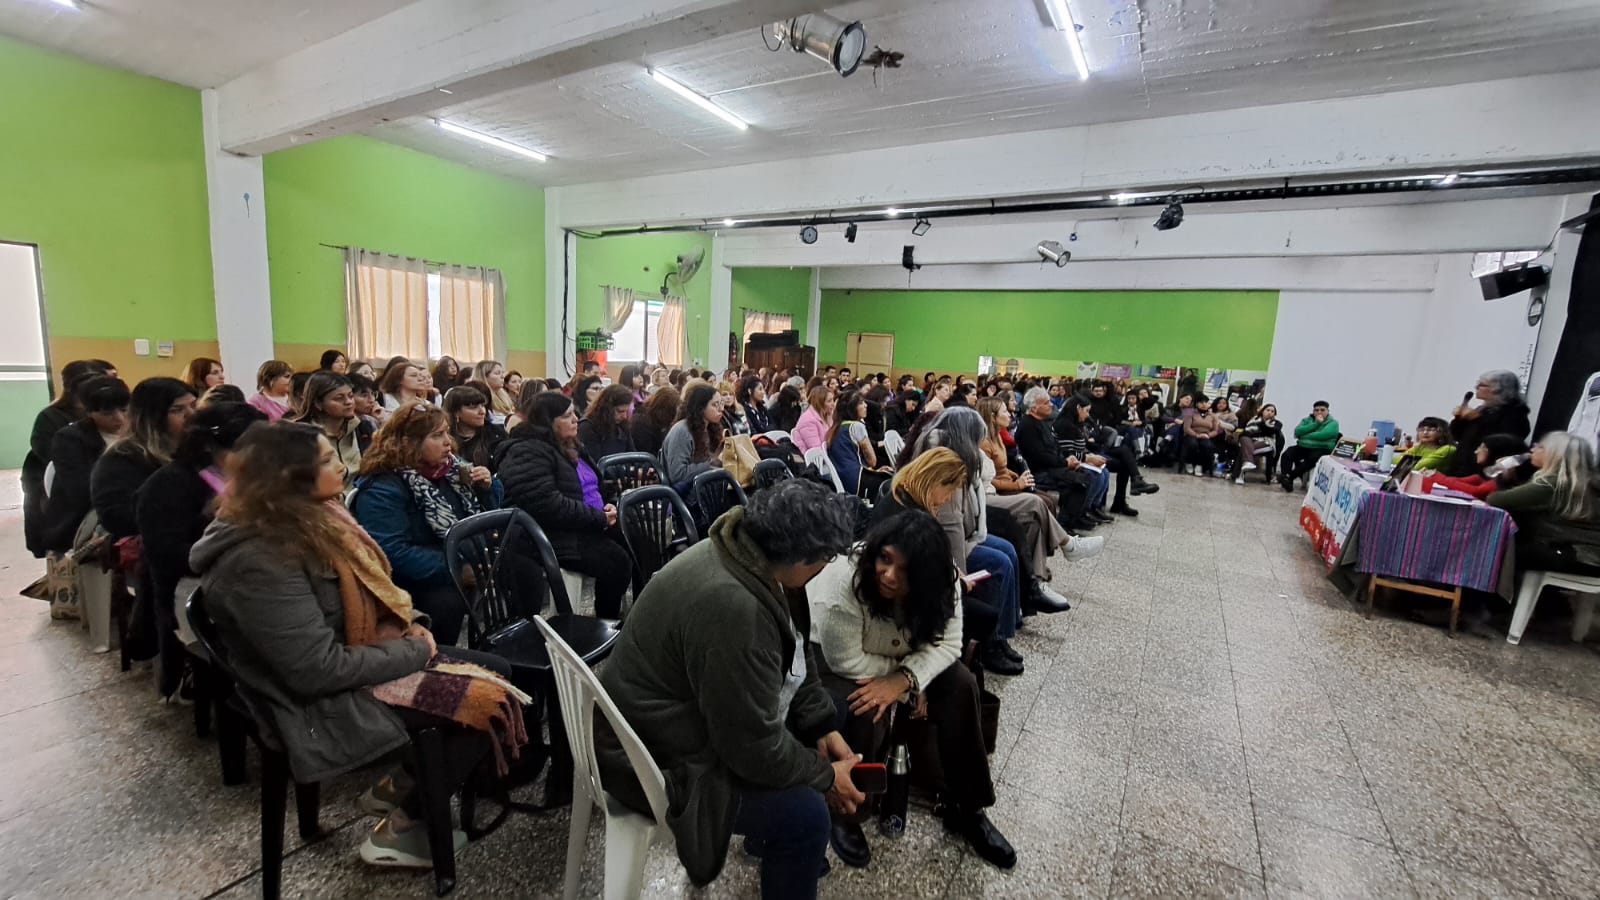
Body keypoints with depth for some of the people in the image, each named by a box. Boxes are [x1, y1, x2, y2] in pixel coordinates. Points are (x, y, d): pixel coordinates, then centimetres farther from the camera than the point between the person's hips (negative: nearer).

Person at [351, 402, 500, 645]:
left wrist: (486, 487, -4)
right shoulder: (382, 489, -14)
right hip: (418, 582, -6)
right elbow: (392, 552, -25)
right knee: (447, 602, -34)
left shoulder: (451, 467, 8)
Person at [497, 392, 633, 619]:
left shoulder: (568, 445, 15)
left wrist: (606, 508, 0)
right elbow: (548, 505, -25)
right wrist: (600, 518, -19)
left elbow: (592, 487, 23)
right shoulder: (527, 453, -14)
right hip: (556, 535, -9)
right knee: (615, 561, -24)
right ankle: (607, 622, -3)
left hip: (589, 525, 9)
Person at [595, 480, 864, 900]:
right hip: (658, 753, -10)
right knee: (804, 812, -18)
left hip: (690, 715, 10)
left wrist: (822, 727, 2)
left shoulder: (753, 554, -7)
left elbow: (795, 656, 7)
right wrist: (826, 776, -12)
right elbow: (754, 747, -27)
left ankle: (768, 837, 37)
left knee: (808, 730, 17)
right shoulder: (731, 607, -37)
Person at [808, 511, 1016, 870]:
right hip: (829, 658, -5)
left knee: (960, 685, -14)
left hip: (896, 655, 5)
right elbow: (848, 661, -30)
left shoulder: (941, 581, -20)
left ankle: (965, 807, 4)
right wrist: (911, 683, -22)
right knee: (865, 712, -31)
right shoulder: (843, 578, -36)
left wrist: (904, 678, -34)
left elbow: (947, 643, -17)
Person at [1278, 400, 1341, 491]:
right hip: (1303, 447, 4)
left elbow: (1323, 435, -19)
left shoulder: (1333, 422, 3)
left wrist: (1304, 435, -9)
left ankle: (1290, 477, -34)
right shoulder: (1307, 420, 15)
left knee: (1312, 458, -37)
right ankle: (1284, 477, -37)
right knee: (1287, 454, -25)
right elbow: (1297, 432, -6)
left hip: (1322, 449, -4)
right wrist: (1316, 424, -10)